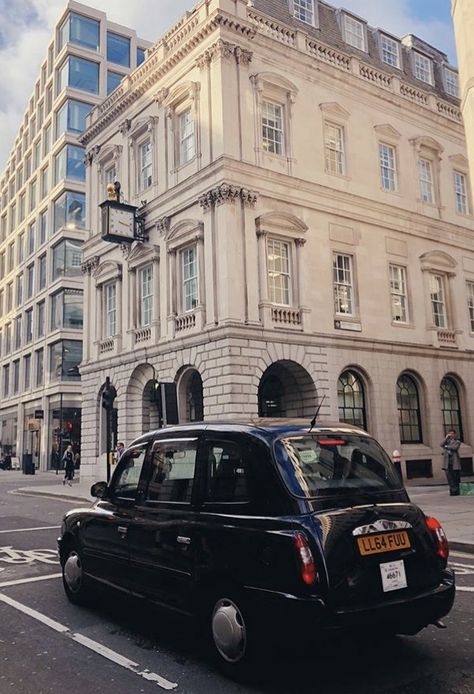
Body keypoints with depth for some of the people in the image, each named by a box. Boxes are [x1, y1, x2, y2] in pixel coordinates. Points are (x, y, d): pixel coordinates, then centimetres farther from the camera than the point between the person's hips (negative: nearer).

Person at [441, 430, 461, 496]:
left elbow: (455, 447, -10)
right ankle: (452, 490, -3)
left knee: (456, 477, -4)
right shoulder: (447, 441, 20)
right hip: (447, 462, 2)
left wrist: (447, 447, -1)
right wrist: (446, 437, -2)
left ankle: (456, 491, 1)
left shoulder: (457, 441, 10)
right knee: (449, 477, -5)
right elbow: (441, 444, 0)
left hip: (454, 462, -2)